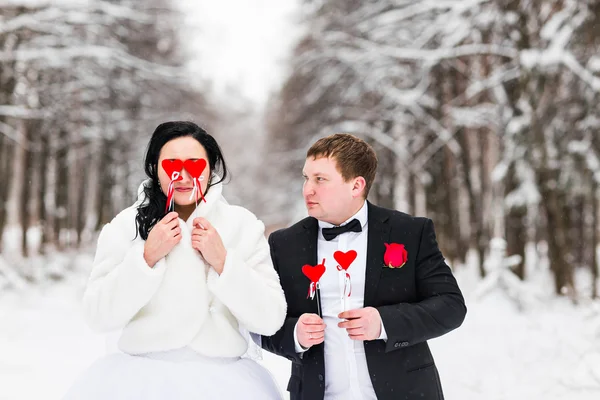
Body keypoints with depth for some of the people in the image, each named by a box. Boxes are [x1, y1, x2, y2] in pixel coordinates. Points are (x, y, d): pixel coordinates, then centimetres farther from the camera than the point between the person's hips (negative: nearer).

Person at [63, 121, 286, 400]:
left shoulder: (244, 225, -2)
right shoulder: (126, 225, -1)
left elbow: (270, 319, -6)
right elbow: (98, 316, -6)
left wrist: (222, 262, -16)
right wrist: (147, 258, -16)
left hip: (220, 378, 0)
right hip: (142, 377, 0)